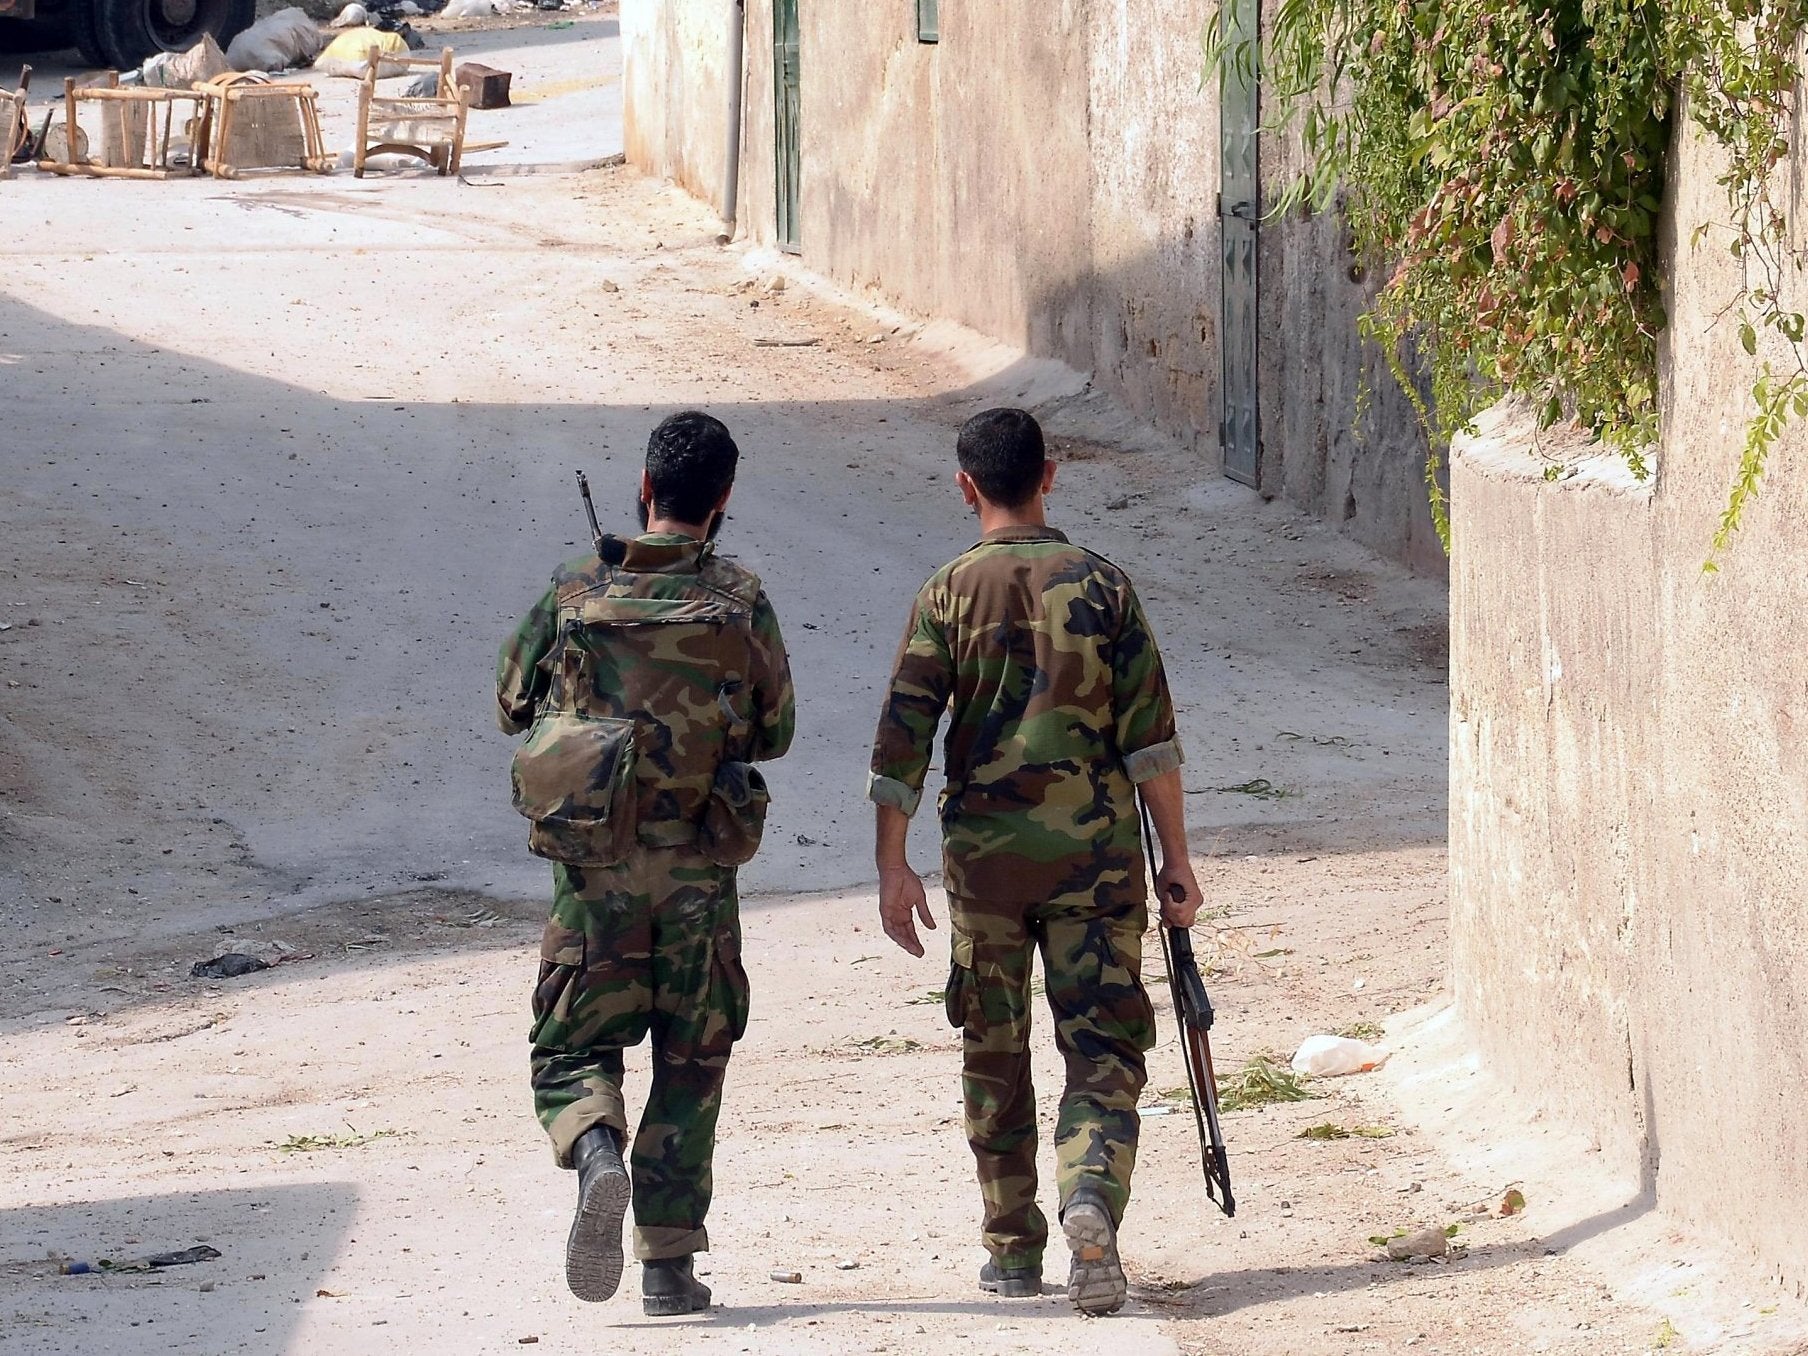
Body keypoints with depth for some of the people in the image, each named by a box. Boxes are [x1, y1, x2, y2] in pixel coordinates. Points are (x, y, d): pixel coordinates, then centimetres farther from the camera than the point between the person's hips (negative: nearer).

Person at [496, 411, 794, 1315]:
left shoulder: (574, 594, -2)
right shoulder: (742, 605, -3)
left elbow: (512, 706, 10)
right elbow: (775, 733, 9)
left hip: (590, 864, 0)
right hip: (699, 867, 0)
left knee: (573, 1047, 8)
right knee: (691, 1059, 12)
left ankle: (597, 1156, -24)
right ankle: (669, 1262, 8)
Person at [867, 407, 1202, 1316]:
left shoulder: (948, 594, 0)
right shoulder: (1101, 585, 2)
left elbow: (903, 738, -5)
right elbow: (1150, 735, -1)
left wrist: (893, 869, -1)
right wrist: (1175, 860, 3)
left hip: (984, 849, 0)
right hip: (1095, 846, 0)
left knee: (995, 1054, 14)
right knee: (1102, 1048, 0)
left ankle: (1014, 1252, 19)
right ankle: (1091, 1198, -27)